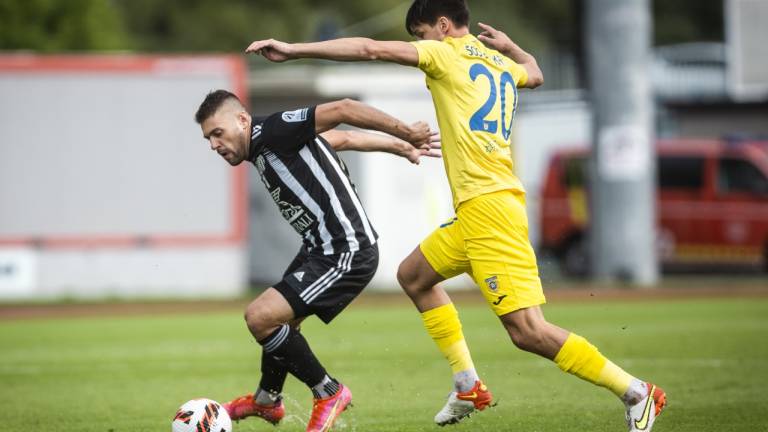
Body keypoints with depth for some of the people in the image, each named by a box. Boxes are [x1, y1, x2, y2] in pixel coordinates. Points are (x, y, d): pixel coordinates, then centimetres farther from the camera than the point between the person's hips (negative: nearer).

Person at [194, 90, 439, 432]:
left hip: (346, 255, -10)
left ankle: (328, 392, 1)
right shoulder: (266, 145, 11)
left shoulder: (272, 132, -18)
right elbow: (343, 138, 20)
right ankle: (266, 400, 49)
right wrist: (402, 148, 25)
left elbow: (341, 110, -24)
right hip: (319, 249, 10)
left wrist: (406, 133, -22)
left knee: (260, 317, -15)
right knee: (278, 321, 25)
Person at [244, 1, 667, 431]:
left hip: (487, 205, -10)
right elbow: (535, 74, 43)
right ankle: (469, 387, 19)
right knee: (414, 275, 24)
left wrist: (293, 49, -5)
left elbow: (370, 49, -9)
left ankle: (637, 393, -10)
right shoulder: (501, 64, 19)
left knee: (528, 331, -13)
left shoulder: (446, 53, -3)